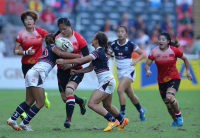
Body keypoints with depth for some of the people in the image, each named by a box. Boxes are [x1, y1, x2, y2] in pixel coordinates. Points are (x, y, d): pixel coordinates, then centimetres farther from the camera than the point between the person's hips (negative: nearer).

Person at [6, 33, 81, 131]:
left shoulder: (47, 49, 33)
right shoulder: (53, 47, 6)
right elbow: (61, 54, -13)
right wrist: (77, 56, -13)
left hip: (30, 73, 9)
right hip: (37, 73, -9)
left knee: (29, 102, 13)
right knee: (40, 103, -6)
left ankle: (12, 119, 10)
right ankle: (24, 123, -4)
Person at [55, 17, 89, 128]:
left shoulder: (78, 38, -12)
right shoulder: (58, 38, -2)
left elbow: (86, 57, -12)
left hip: (76, 70, -5)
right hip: (62, 71, 5)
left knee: (69, 90, -27)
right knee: (64, 97, 8)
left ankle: (68, 118, -24)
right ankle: (82, 102, 41)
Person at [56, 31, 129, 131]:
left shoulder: (98, 52, -17)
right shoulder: (100, 51, 13)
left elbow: (80, 61, -21)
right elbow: (90, 68, 15)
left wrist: (64, 61, -14)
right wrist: (76, 71, 5)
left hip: (107, 81, -10)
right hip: (108, 82, 10)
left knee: (92, 103, -14)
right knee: (107, 106, 24)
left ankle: (113, 121, -12)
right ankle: (122, 121, 42)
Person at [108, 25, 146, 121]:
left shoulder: (130, 45, -11)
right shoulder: (114, 45, -1)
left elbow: (142, 54, -3)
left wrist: (136, 61, -19)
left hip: (129, 71, -5)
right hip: (120, 72, 5)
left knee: (120, 90, -22)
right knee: (130, 95, 14)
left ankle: (122, 113, -14)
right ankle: (141, 111, 35)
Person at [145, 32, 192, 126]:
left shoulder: (174, 50, -10)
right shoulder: (154, 52, -7)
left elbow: (185, 59, 5)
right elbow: (147, 64, -2)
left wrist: (187, 71, 3)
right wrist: (147, 70, -23)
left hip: (174, 78, -3)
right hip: (161, 81, 3)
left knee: (169, 97, -28)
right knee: (168, 104, 7)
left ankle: (179, 115, -4)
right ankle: (175, 120, 35)